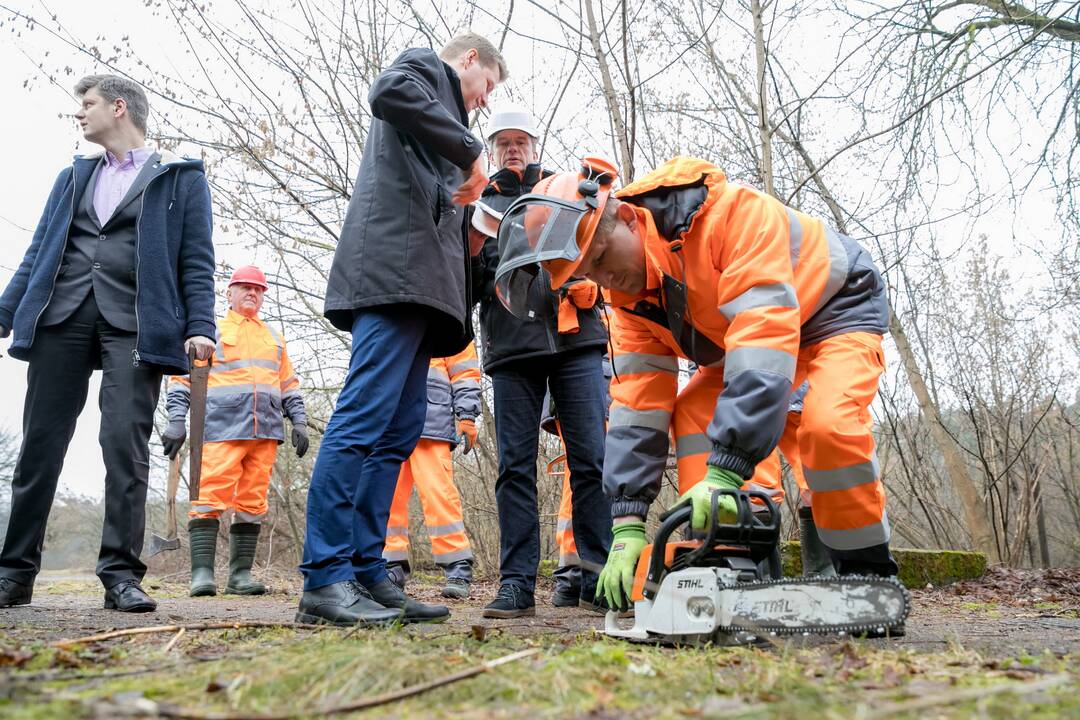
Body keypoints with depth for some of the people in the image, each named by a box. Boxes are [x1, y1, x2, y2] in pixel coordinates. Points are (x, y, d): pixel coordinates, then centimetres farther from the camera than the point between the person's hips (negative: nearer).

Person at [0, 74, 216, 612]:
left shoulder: (180, 176, 10)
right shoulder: (74, 176, 24)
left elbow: (196, 259, 2)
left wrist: (200, 326, -10)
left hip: (134, 322, -4)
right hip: (61, 316, 5)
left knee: (126, 445, -9)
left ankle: (121, 575, -4)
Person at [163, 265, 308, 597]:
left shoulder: (275, 339, 25)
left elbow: (289, 386, 24)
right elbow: (183, 377, 6)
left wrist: (299, 421, 13)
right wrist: (177, 420, -5)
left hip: (265, 432, 4)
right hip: (220, 429, -4)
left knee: (252, 504, 2)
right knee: (210, 498, -13)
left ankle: (240, 574, 5)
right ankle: (202, 572, -12)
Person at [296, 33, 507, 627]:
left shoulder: (441, 100, 37)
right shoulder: (427, 65, 12)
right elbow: (389, 92, -14)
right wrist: (469, 150, -9)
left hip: (419, 280, 10)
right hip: (399, 265, -10)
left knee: (399, 432, 2)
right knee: (364, 417, -16)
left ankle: (365, 574, 3)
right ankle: (324, 578, -15)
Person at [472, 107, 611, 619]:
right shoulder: (479, 205, 21)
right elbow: (467, 284, 13)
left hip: (575, 338, 0)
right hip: (511, 345, 1)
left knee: (592, 458, -6)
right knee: (516, 465, -1)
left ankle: (598, 576, 0)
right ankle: (517, 582, 3)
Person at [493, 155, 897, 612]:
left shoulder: (731, 213, -36)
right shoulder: (631, 298, -13)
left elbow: (763, 331, -46)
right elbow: (637, 401, -17)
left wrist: (725, 470, -51)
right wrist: (627, 524, -25)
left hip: (838, 310, -6)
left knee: (827, 423, -30)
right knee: (691, 413, -12)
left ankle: (869, 574, -10)